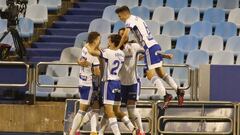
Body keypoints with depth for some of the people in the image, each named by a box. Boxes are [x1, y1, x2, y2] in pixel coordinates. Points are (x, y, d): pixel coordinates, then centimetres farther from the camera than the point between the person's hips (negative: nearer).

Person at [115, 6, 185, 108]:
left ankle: (165, 95, -21)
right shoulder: (137, 19, 25)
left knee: (151, 75, -12)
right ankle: (178, 91, 13)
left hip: (149, 48, -9)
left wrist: (118, 47, -8)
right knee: (160, 73, 16)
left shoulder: (129, 21, -5)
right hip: (155, 45, 9)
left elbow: (125, 35, -20)